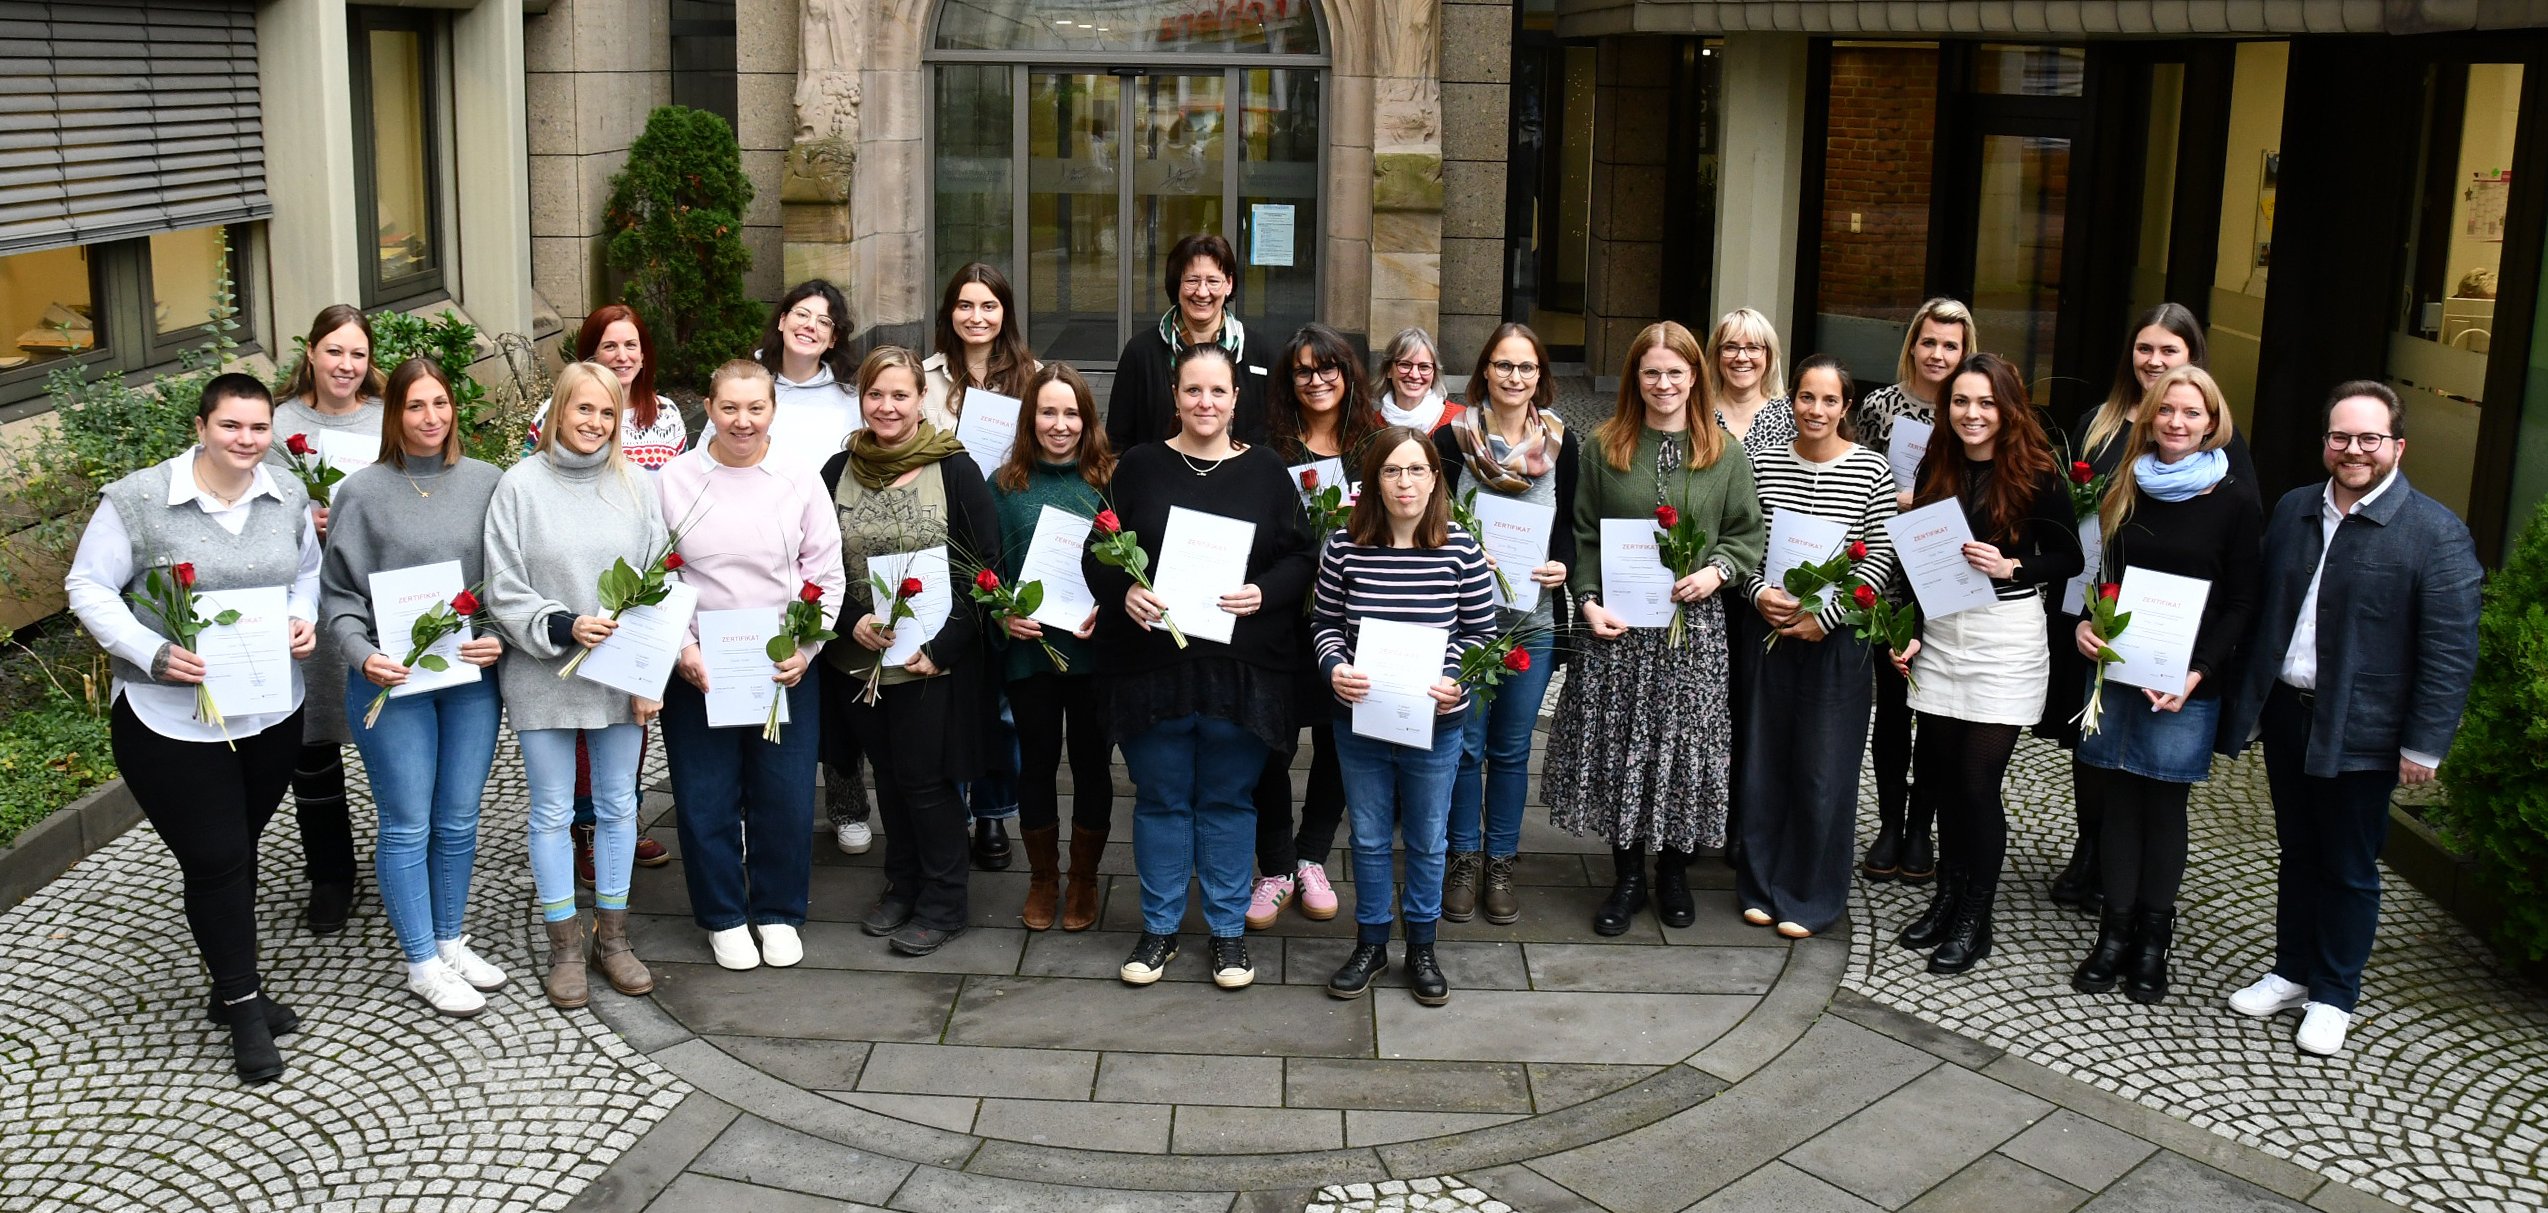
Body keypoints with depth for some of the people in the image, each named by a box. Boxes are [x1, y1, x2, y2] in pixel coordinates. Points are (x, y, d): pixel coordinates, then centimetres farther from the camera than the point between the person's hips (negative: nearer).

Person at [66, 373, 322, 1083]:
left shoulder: (287, 497, 1)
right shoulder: (138, 500, -12)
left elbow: (308, 570, 17)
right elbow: (88, 587, -7)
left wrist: (303, 617, -4)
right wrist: (152, 653, -20)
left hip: (271, 712, 4)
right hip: (170, 717, -4)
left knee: (237, 849, 17)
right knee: (215, 859, 0)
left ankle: (232, 990, 32)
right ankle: (243, 1004, 15)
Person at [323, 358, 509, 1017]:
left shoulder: (485, 482, 3)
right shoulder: (363, 492, -3)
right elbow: (338, 593, -1)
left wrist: (498, 638, -8)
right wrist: (363, 654, -15)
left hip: (471, 675, 3)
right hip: (392, 681, -3)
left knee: (458, 820, 12)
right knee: (408, 825, 3)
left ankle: (450, 941, 28)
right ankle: (422, 963, 14)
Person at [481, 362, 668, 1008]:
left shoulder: (637, 486, 1)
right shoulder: (520, 486, -5)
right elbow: (504, 593, -5)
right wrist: (565, 627, -19)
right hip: (543, 678, -2)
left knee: (617, 804, 11)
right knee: (553, 813, 6)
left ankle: (612, 936, 25)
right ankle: (565, 946, 19)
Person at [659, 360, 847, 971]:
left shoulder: (801, 481, 1)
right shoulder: (674, 480, -1)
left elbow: (827, 576, 4)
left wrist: (804, 649, -7)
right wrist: (682, 648, -11)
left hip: (785, 669, 1)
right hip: (697, 669, -1)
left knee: (786, 798, 6)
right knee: (707, 799, 6)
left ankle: (778, 912, 25)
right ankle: (723, 916, 23)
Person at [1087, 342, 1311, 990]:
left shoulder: (1266, 472, 5)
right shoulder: (1140, 466, 5)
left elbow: (1299, 560, 4)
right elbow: (1099, 552, 4)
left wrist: (1264, 592, -15)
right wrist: (1125, 590, -15)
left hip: (1241, 668, 0)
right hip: (1153, 663, 0)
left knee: (1228, 800, 9)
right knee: (1161, 798, 10)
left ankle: (1228, 928, 23)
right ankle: (1159, 927, 24)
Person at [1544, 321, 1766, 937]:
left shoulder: (1724, 453, 4)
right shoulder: (1607, 447, 4)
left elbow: (1748, 535, 5)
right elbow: (1584, 535, 4)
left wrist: (1717, 571, -13)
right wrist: (1589, 601, -6)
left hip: (1694, 625, 0)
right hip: (1619, 624, 0)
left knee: (1685, 744, 3)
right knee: (1617, 744, 3)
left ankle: (1674, 871, 22)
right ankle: (1627, 877, 17)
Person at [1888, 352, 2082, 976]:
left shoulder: (2037, 475, -7)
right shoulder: (1936, 469, 5)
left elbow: (2069, 558, -2)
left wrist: (2010, 566, -18)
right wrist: (1912, 634, 8)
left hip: (2005, 638, -4)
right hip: (1941, 633, 5)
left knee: (1978, 780, -3)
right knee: (1938, 770, 9)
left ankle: (1975, 920, 10)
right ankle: (1948, 896, 27)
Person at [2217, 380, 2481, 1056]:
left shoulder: (2435, 533, -12)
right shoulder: (2293, 511, 6)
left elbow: (2452, 650, -13)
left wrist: (2424, 745, -14)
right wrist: (2247, 702, 10)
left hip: (2359, 731, -5)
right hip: (2286, 712, 5)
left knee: (2349, 869, 8)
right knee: (2297, 854, 18)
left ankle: (2334, 995, 22)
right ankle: (2292, 973, 32)